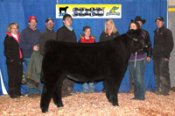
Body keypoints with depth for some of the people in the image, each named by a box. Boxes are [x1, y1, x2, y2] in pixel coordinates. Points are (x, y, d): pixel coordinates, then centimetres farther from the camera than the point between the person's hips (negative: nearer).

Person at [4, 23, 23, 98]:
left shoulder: (19, 37, 14)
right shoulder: (8, 38, -1)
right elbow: (6, 51, -5)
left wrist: (21, 58, 6)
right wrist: (10, 59, -13)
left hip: (19, 61, 5)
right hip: (12, 62, -5)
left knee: (19, 77, 7)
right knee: (12, 78, -2)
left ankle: (18, 92, 18)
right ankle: (12, 93, 5)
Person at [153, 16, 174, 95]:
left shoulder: (167, 32, -3)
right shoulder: (156, 32, 18)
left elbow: (170, 44, -8)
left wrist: (167, 55, -14)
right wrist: (153, 53, 11)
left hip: (163, 56, -7)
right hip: (156, 56, 7)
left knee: (163, 72, -11)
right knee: (157, 73, 7)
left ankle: (165, 90, -6)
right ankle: (159, 89, 15)